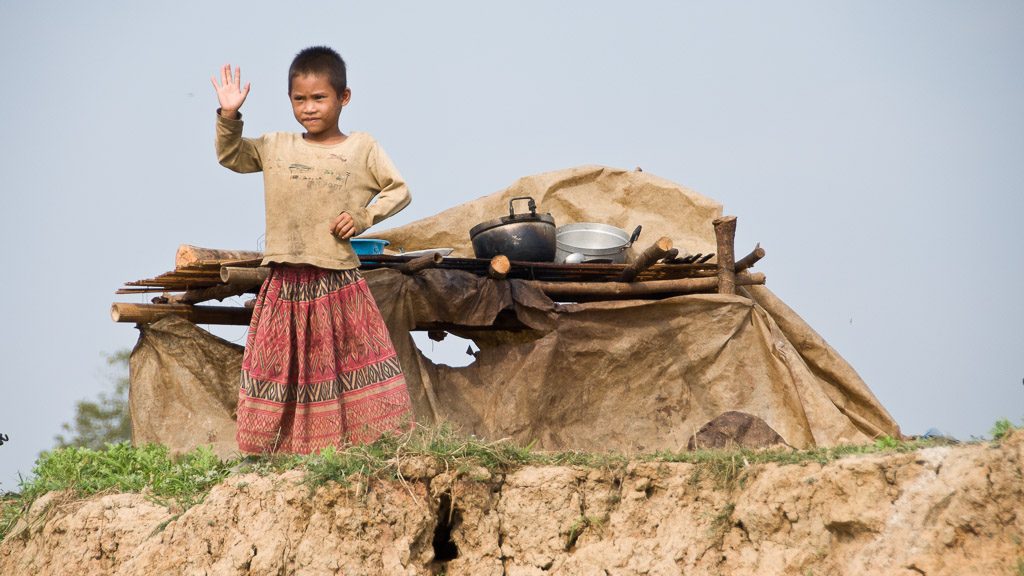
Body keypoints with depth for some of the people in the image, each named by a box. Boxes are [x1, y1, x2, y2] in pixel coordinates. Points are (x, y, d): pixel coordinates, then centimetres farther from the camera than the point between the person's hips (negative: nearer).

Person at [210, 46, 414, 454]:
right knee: (277, 367, 5)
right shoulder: (275, 148, 7)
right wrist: (228, 116, -2)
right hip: (285, 281, 2)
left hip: (337, 282, -2)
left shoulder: (362, 150, 2)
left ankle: (380, 440, 3)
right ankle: (268, 449, 9)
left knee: (353, 362, 0)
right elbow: (231, 157, 14)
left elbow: (399, 190, 5)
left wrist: (363, 217, -9)